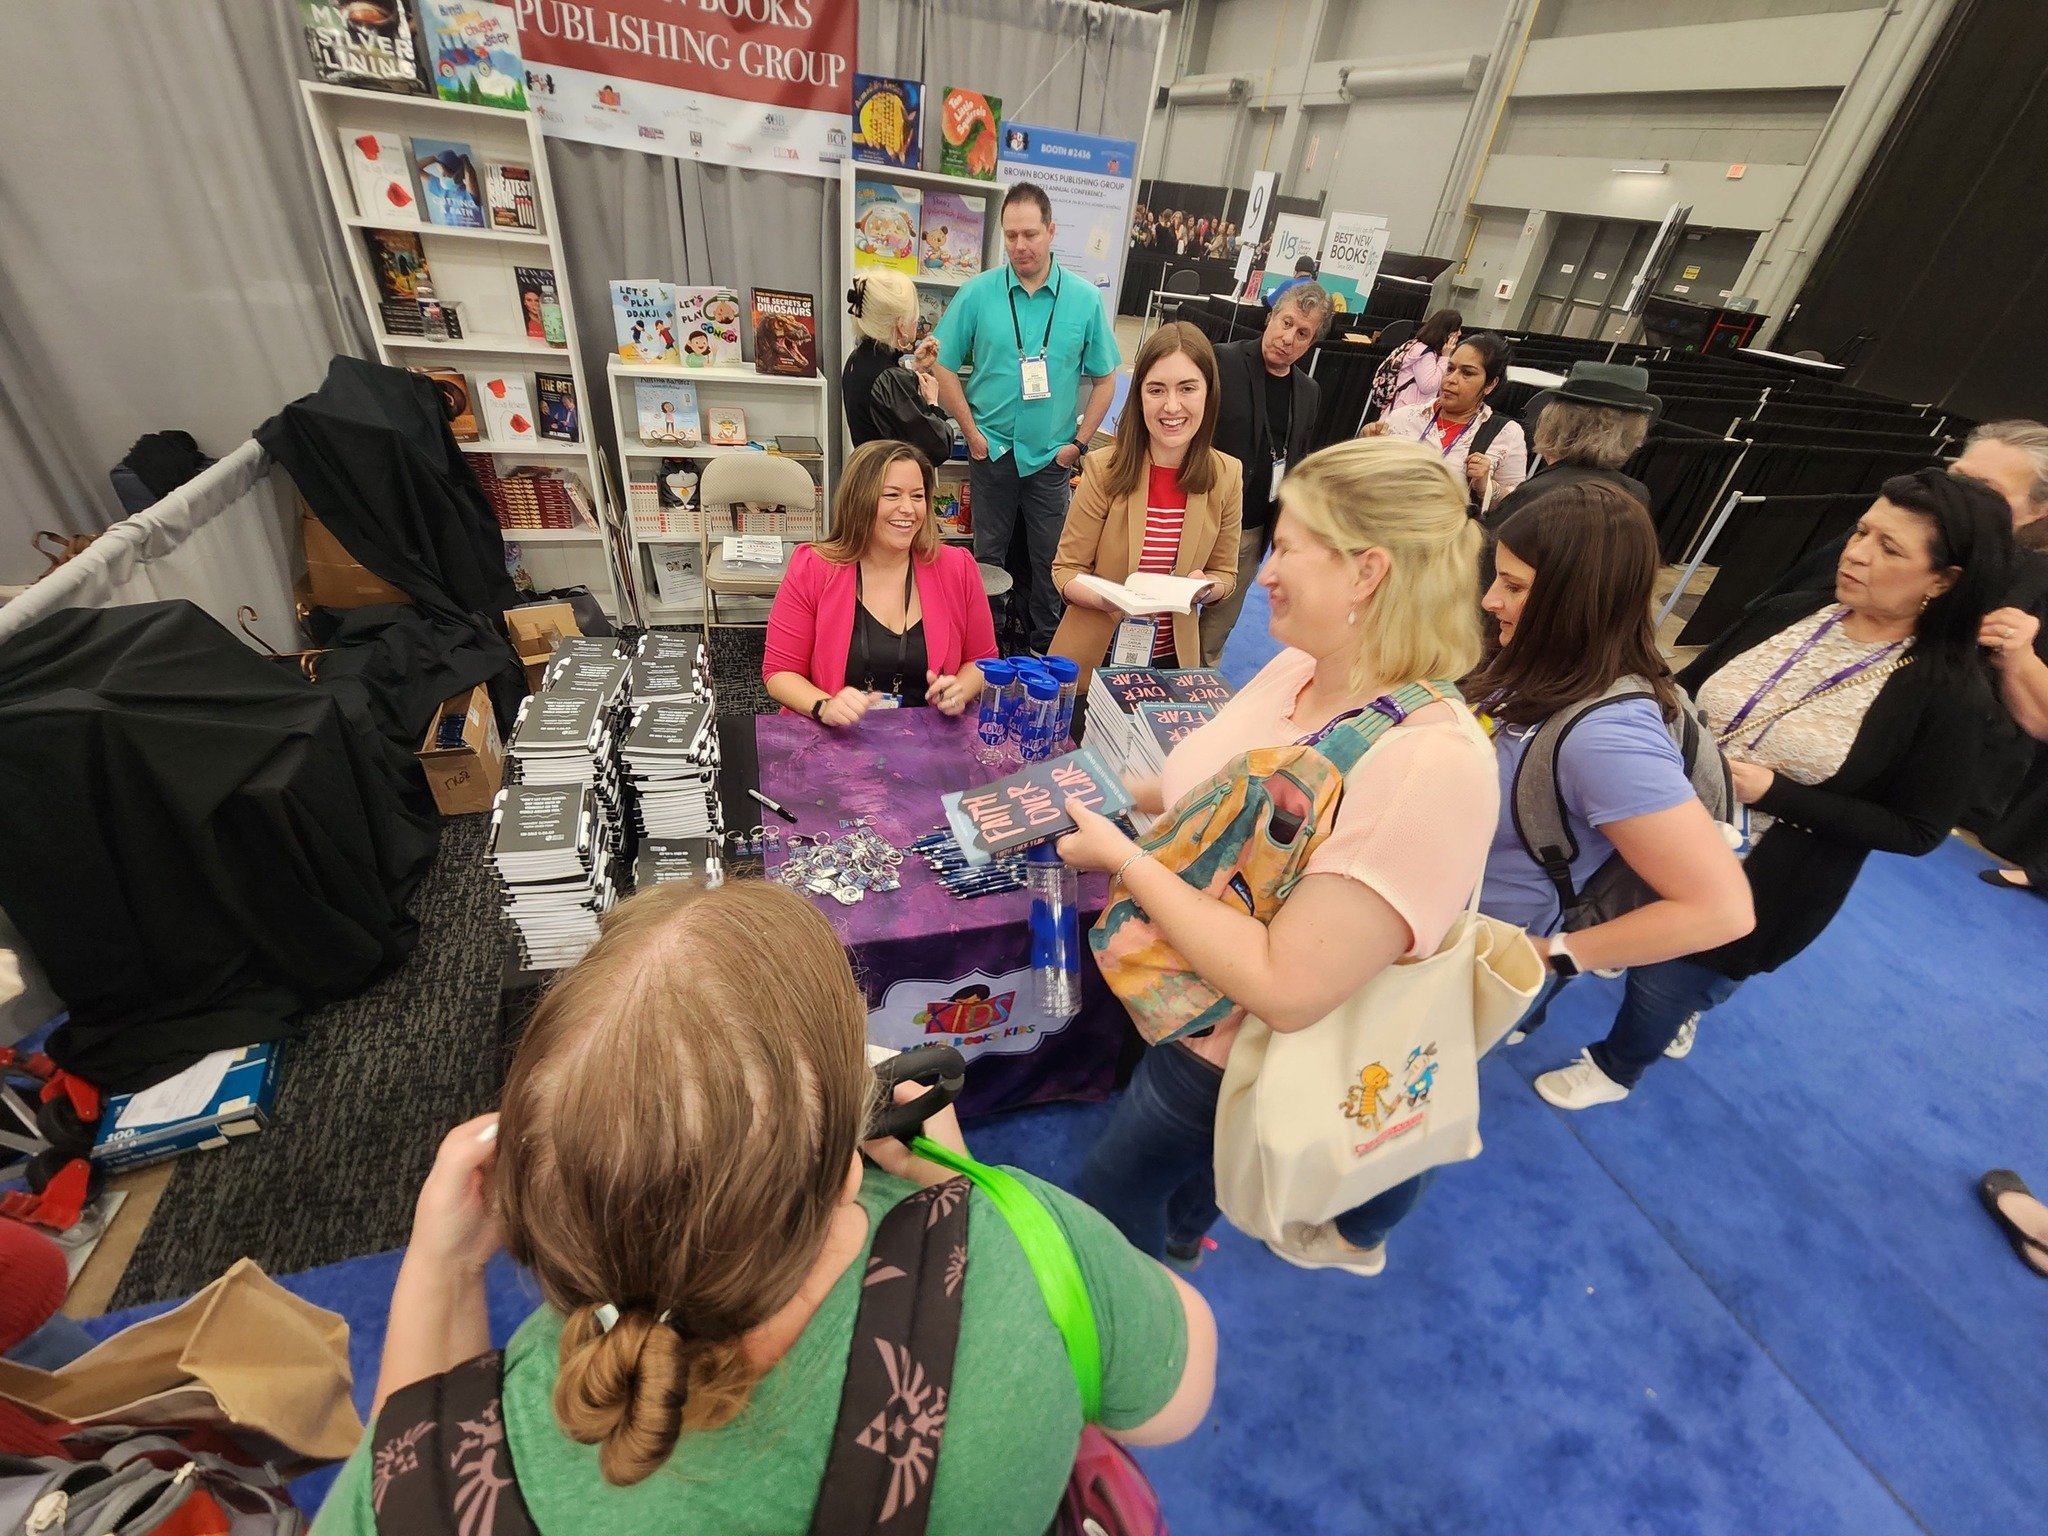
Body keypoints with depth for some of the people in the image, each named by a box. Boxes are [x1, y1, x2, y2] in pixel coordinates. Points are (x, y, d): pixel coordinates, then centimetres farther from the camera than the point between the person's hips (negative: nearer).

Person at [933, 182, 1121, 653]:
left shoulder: (1084, 299, -1)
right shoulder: (976, 293, -3)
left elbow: (1104, 379, 5)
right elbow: (944, 367, 2)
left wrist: (1080, 442, -2)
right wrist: (972, 431, -4)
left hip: (1052, 455, 0)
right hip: (992, 450, 0)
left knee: (1050, 559, 6)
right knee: (989, 554, 11)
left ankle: (1047, 646, 24)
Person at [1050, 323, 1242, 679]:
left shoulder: (1226, 475, -8)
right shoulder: (1105, 468, -16)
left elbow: (1225, 574, 3)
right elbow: (1066, 569, -9)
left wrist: (1205, 588, -19)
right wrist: (1109, 599, -28)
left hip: (1172, 657, 2)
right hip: (1095, 655, -2)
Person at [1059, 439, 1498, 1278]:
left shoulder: (1431, 763, -34)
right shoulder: (1299, 667, -8)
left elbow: (1286, 987, -34)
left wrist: (1121, 855, -28)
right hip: (1186, 1003, 7)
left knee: (1109, 1224, 19)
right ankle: (1177, 1238, 65)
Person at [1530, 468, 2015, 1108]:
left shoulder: (1945, 693, -16)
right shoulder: (1789, 613, -5)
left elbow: (1917, 829, -13)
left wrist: (1774, 793, -23)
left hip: (1752, 889, -5)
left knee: (1666, 982, 10)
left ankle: (1614, 1069, 41)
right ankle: (1676, 1010, 54)